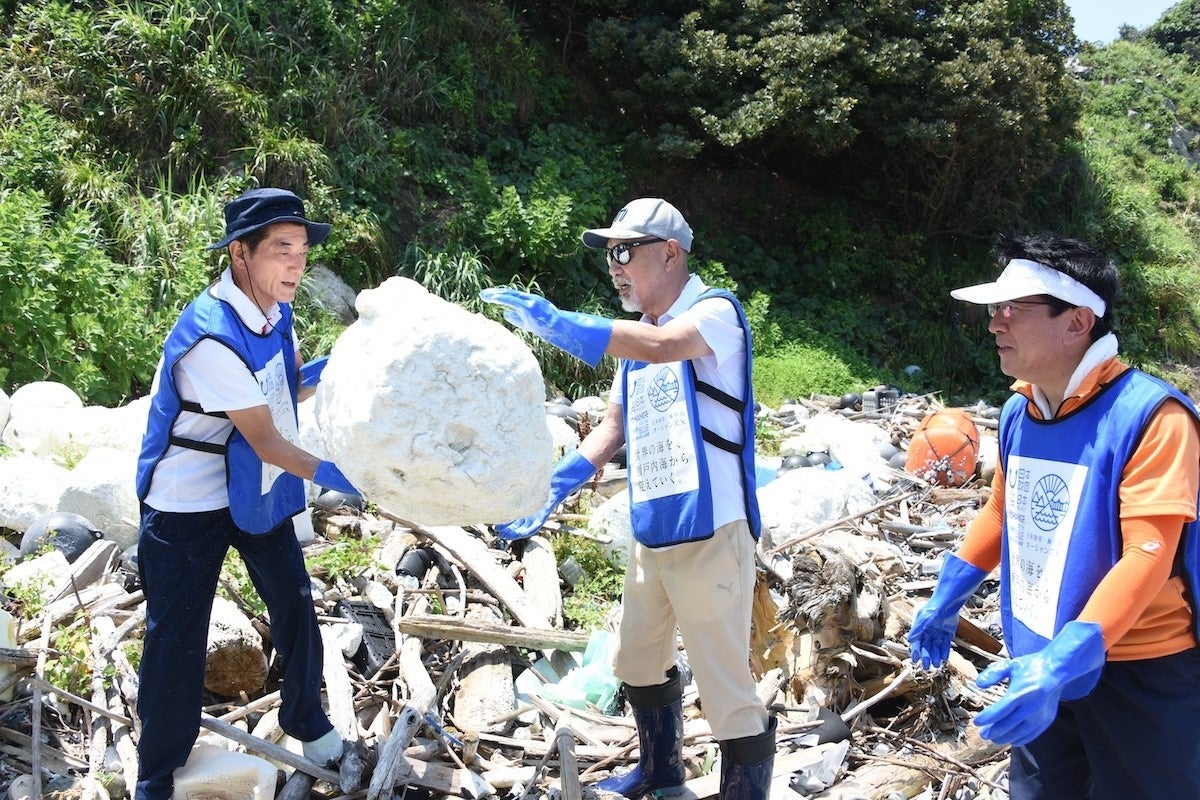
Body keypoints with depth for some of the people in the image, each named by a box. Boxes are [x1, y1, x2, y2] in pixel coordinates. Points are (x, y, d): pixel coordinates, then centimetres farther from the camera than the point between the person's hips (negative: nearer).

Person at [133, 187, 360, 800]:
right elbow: (265, 440, -24)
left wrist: (333, 366, -10)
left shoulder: (274, 307, -5)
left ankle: (306, 719, 37)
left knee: (295, 605, 14)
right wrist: (328, 474, -29)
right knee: (177, 636, 3)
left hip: (256, 489, 7)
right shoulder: (210, 336, -30)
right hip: (190, 503, -7)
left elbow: (289, 387, 8)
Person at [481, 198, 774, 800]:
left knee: (728, 691, -2)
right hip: (648, 534, 9)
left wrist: (552, 321, -34)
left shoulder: (717, 312, -11)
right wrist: (549, 492, 0)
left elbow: (663, 345, -32)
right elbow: (614, 425, 13)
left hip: (710, 534, -9)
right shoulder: (636, 336, 13)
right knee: (638, 665, 23)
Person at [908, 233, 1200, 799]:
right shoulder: (1017, 412, 0)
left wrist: (1061, 663, -35)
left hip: (1138, 677, -6)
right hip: (1042, 666, 6)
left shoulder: (1149, 415, -21)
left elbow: (1147, 558, -26)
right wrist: (944, 603, 19)